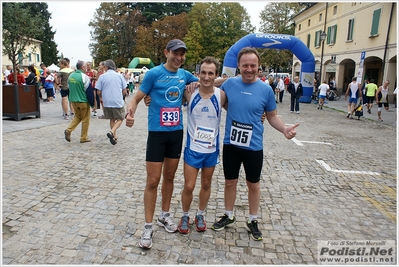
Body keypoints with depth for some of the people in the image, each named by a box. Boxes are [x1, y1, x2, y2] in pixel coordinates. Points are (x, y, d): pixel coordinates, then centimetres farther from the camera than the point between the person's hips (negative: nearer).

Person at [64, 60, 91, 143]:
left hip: (73, 100, 6)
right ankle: (84, 138, 13)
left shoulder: (71, 76, 5)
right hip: (83, 100, -6)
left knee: (77, 116, 22)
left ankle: (68, 130, 2)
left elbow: (69, 87, 13)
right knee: (85, 119, 7)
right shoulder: (84, 77, -15)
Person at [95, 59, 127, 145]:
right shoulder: (120, 76, 0)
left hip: (107, 102, 1)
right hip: (118, 102, -1)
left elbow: (99, 92, -3)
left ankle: (114, 137, 20)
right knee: (120, 119, 10)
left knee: (112, 119, 18)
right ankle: (112, 132, -13)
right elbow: (124, 91, 2)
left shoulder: (102, 76, -3)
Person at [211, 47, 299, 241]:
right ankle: (228, 216, 37)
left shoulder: (266, 89, -8)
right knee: (230, 182, 15)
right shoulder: (229, 83, -4)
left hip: (253, 146, -1)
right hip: (231, 144, 1)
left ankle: (252, 221, 33)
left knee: (253, 184, 13)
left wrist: (284, 129, -17)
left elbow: (272, 116, 2)